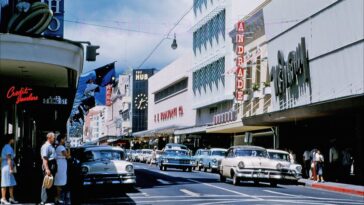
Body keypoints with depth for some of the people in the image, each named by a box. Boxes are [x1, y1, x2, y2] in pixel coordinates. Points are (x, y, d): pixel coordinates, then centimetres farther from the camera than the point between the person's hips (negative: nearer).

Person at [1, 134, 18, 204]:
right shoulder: (9, 148, -11)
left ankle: (12, 198, 16)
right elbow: (9, 159, -17)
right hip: (8, 167, -10)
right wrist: (11, 169, -19)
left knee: (12, 184, 12)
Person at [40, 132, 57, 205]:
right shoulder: (46, 146, -13)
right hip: (49, 165, -10)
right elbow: (44, 158, -20)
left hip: (53, 166, 10)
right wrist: (47, 169, -27)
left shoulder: (51, 146, 17)